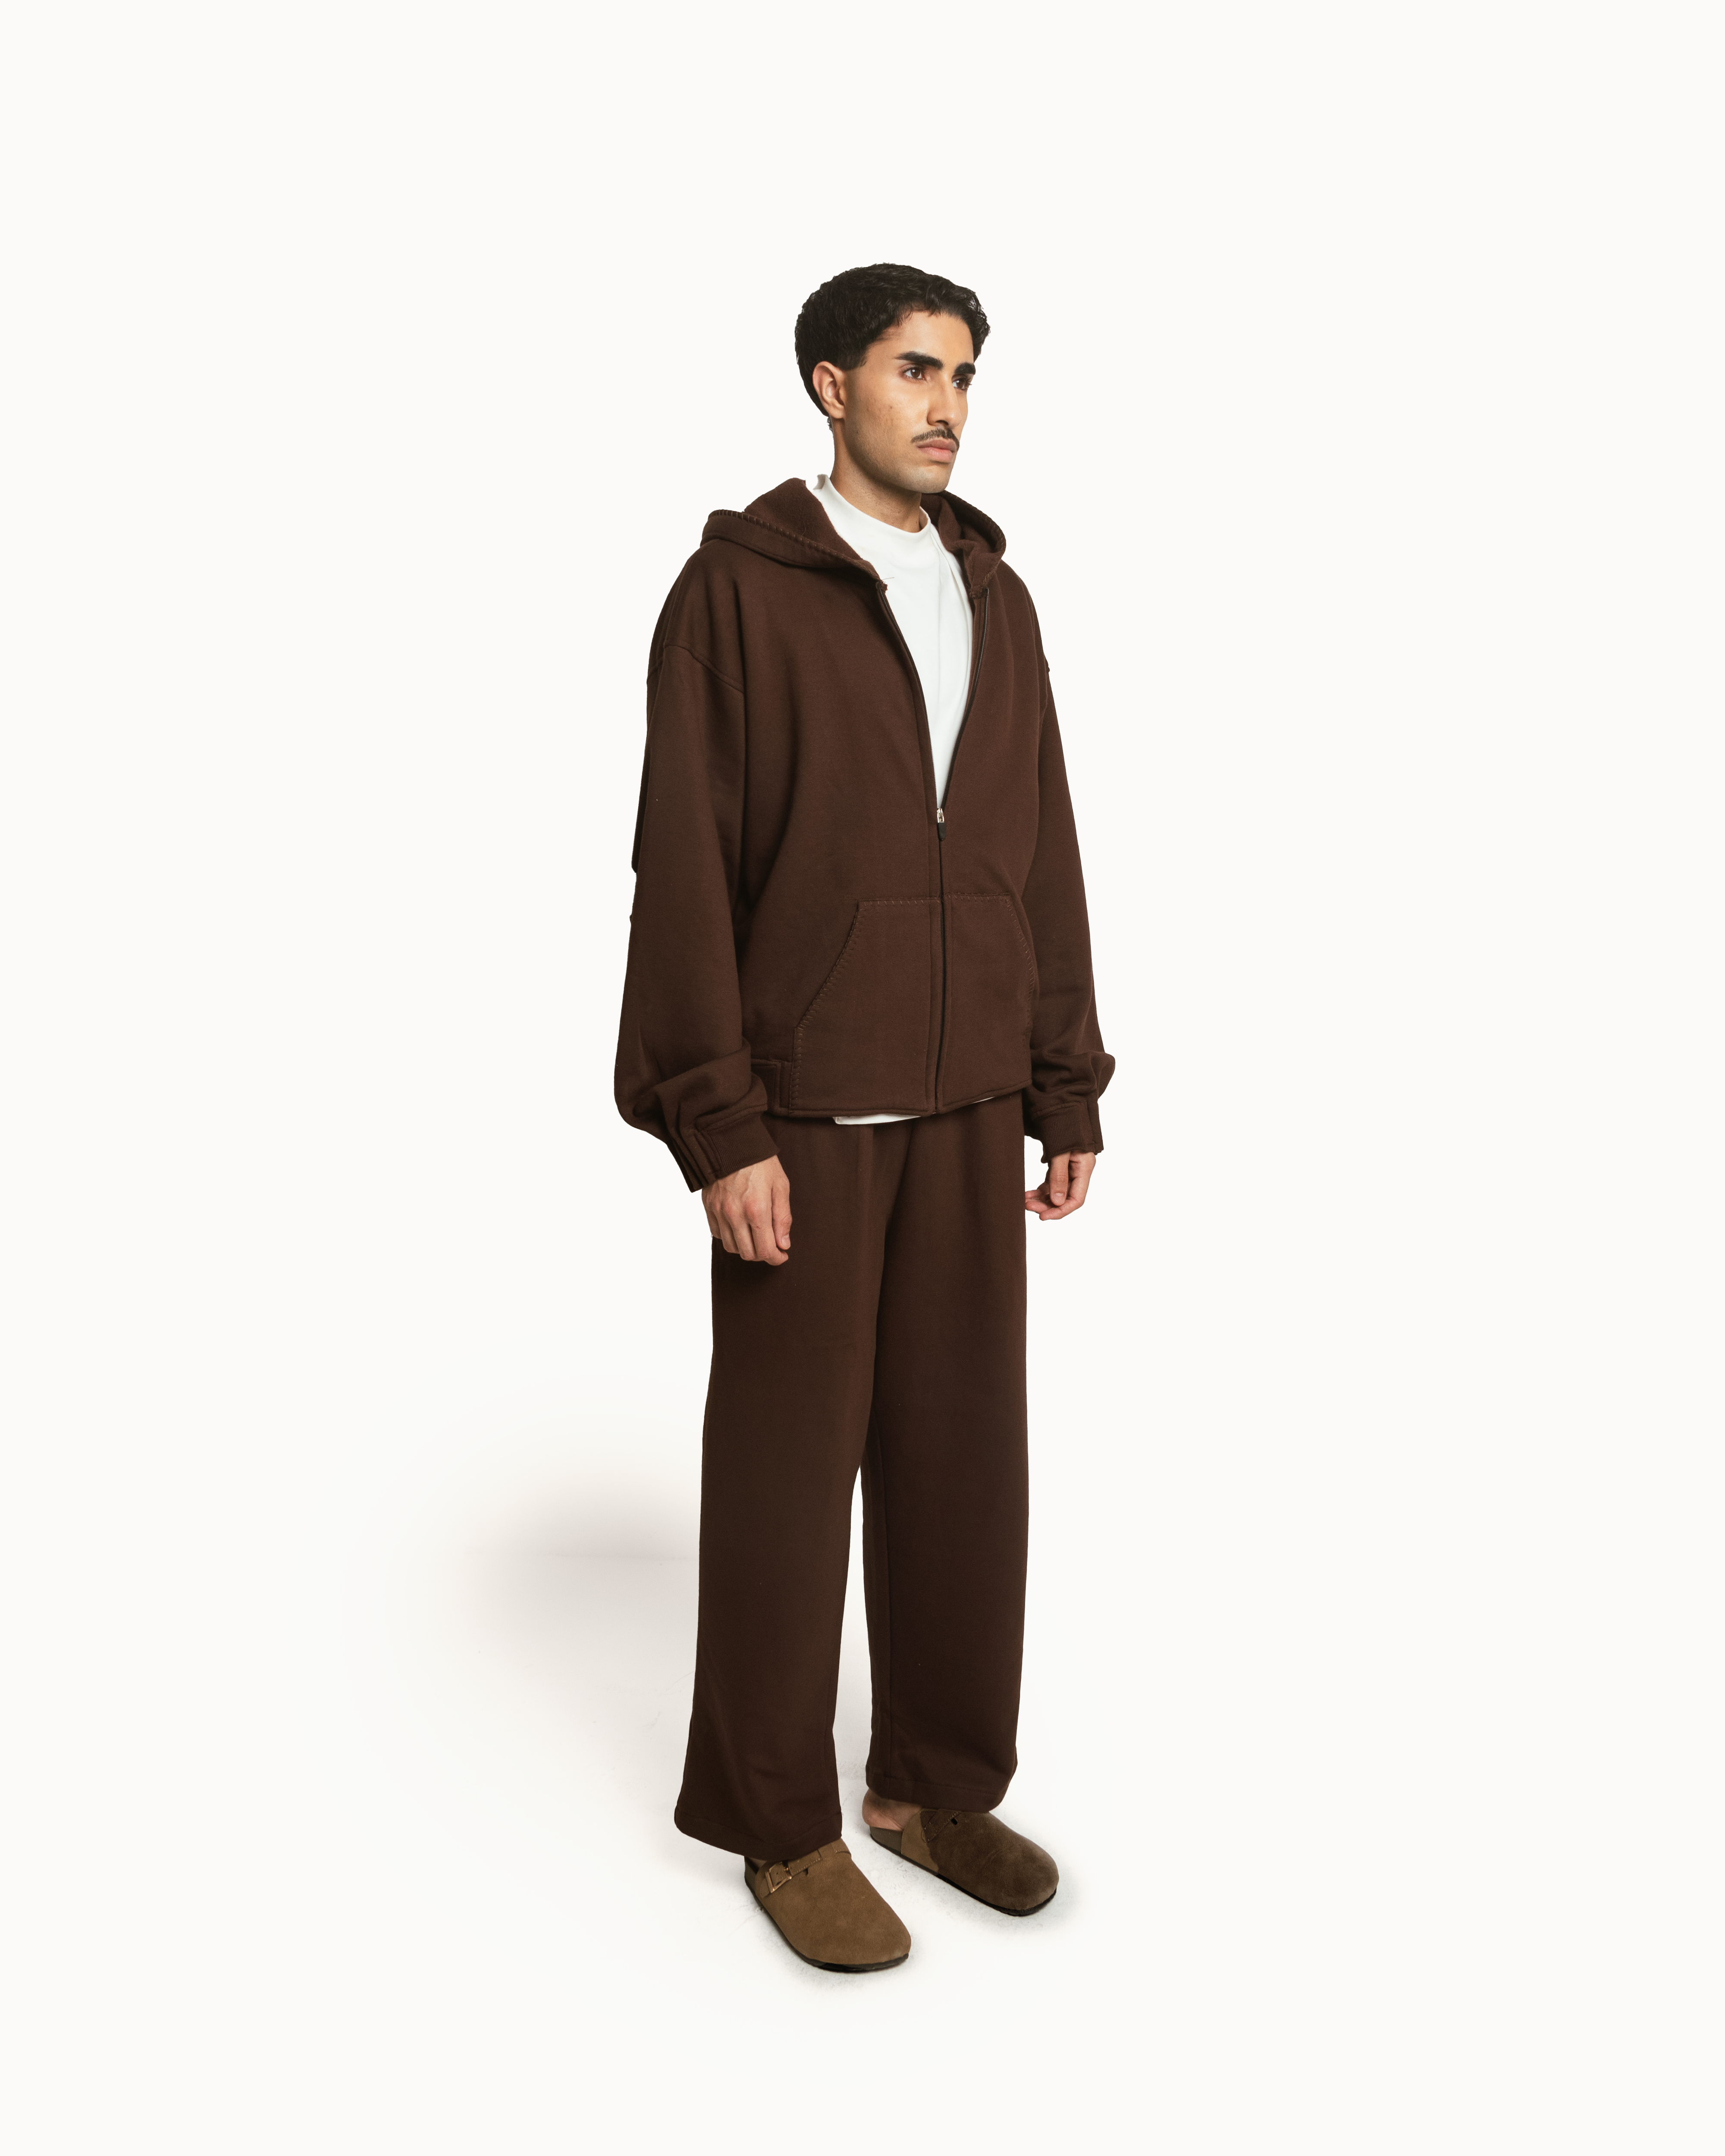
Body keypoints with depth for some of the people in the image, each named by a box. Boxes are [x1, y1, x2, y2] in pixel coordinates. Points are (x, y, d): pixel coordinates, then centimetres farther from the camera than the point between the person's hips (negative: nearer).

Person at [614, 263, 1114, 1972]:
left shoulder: (997, 600, 11)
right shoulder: (736, 590, -6)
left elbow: (1041, 863, 11)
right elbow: (683, 869, -11)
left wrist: (1069, 1093, 8)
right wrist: (719, 1127, -17)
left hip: (965, 1101, 6)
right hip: (802, 1104, -5)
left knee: (960, 1445, 10)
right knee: (790, 1462, 3)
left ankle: (937, 1782, 27)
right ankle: (780, 1822, 19)